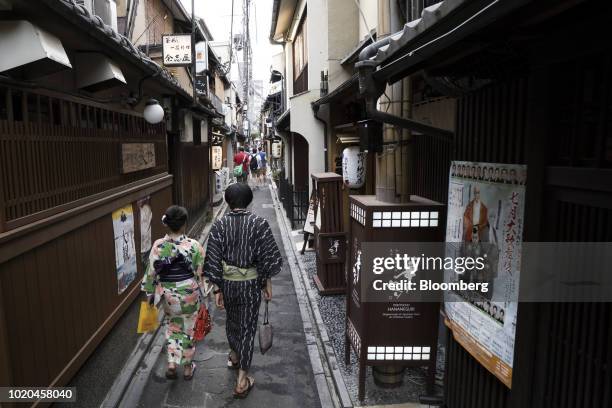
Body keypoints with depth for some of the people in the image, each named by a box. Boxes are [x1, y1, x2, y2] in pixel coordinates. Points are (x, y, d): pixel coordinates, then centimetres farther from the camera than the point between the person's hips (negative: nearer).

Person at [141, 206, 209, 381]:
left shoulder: (158, 246, -13)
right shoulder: (194, 246, -18)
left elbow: (151, 273, -4)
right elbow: (201, 272, -10)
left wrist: (150, 293, 10)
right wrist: (205, 290, 6)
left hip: (168, 295, 2)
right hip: (189, 294, -1)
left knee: (173, 327, 25)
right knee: (188, 329, 17)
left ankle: (172, 364, 19)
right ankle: (187, 367, 31)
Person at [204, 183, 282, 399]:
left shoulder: (219, 225, -9)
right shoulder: (259, 223, -13)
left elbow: (213, 261, -8)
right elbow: (269, 257, -11)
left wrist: (216, 289, -1)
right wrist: (267, 283, 1)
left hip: (227, 282, 2)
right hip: (250, 283, -2)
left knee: (231, 320, 27)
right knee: (247, 327, 9)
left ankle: (234, 356, 51)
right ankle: (242, 380, 12)